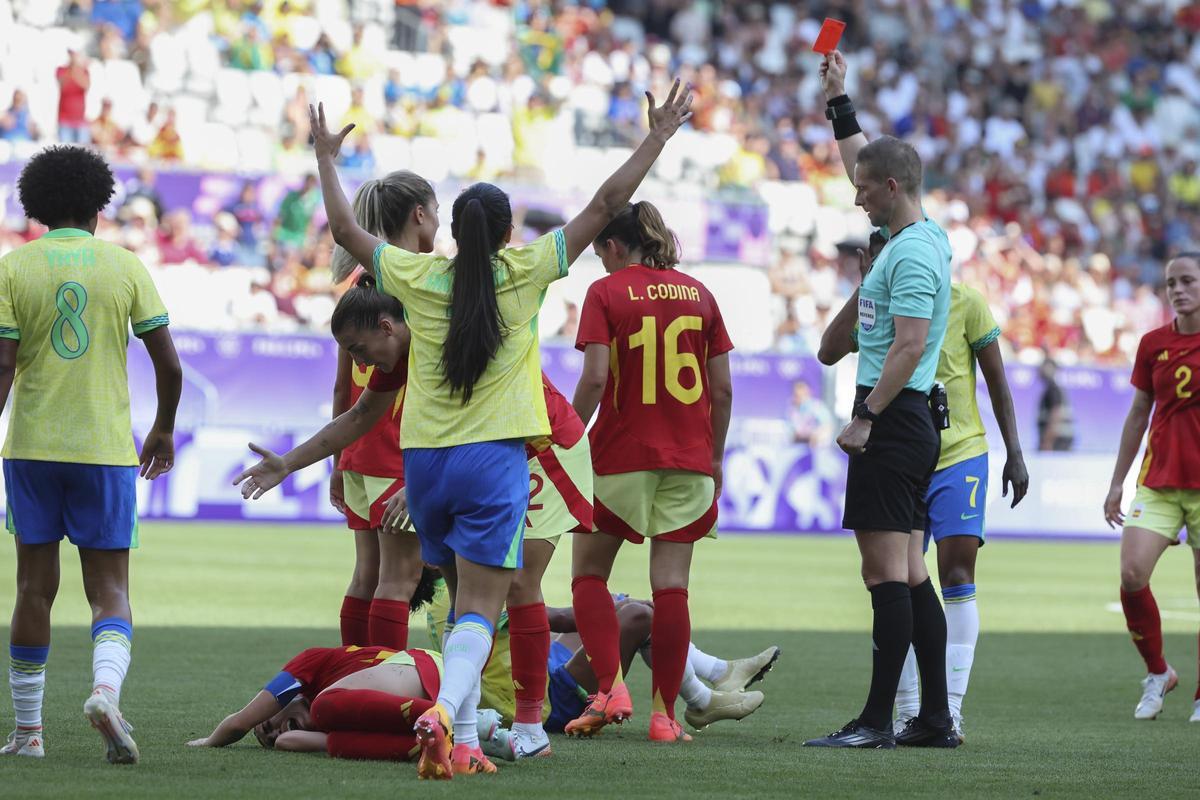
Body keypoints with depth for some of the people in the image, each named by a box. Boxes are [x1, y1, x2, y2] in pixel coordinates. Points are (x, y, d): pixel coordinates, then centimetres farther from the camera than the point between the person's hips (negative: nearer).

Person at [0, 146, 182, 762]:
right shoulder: (125, 267, 2)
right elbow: (169, 367, 3)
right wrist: (163, 430, 19)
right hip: (106, 449, 0)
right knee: (109, 590, 3)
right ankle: (106, 688, -24)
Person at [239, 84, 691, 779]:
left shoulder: (418, 276, 4)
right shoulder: (525, 273, -2)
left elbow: (345, 228, 17)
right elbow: (605, 207, 2)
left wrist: (327, 159, 31)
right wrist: (657, 140, 9)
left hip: (425, 459, 4)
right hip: (494, 460, -4)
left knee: (465, 601, 16)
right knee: (479, 610, -8)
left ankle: (464, 741, 15)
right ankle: (444, 711, -32)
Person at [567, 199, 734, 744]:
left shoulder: (605, 293, -3)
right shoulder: (698, 294, 8)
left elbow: (594, 378, -13)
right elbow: (722, 388, 7)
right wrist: (714, 457, 16)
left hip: (620, 455, -3)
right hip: (688, 461, 3)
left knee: (589, 575, 12)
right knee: (671, 586, 3)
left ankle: (611, 689, -4)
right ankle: (664, 714, 1)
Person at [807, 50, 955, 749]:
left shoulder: (913, 254, -15)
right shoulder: (915, 234, 14)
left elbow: (909, 347, -22)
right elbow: (864, 157, 31)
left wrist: (865, 418, -23)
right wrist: (839, 99, 35)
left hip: (893, 423, -10)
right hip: (908, 423, 10)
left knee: (888, 569, -11)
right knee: (909, 571, 9)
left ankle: (878, 719, -12)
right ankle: (936, 718, 10)